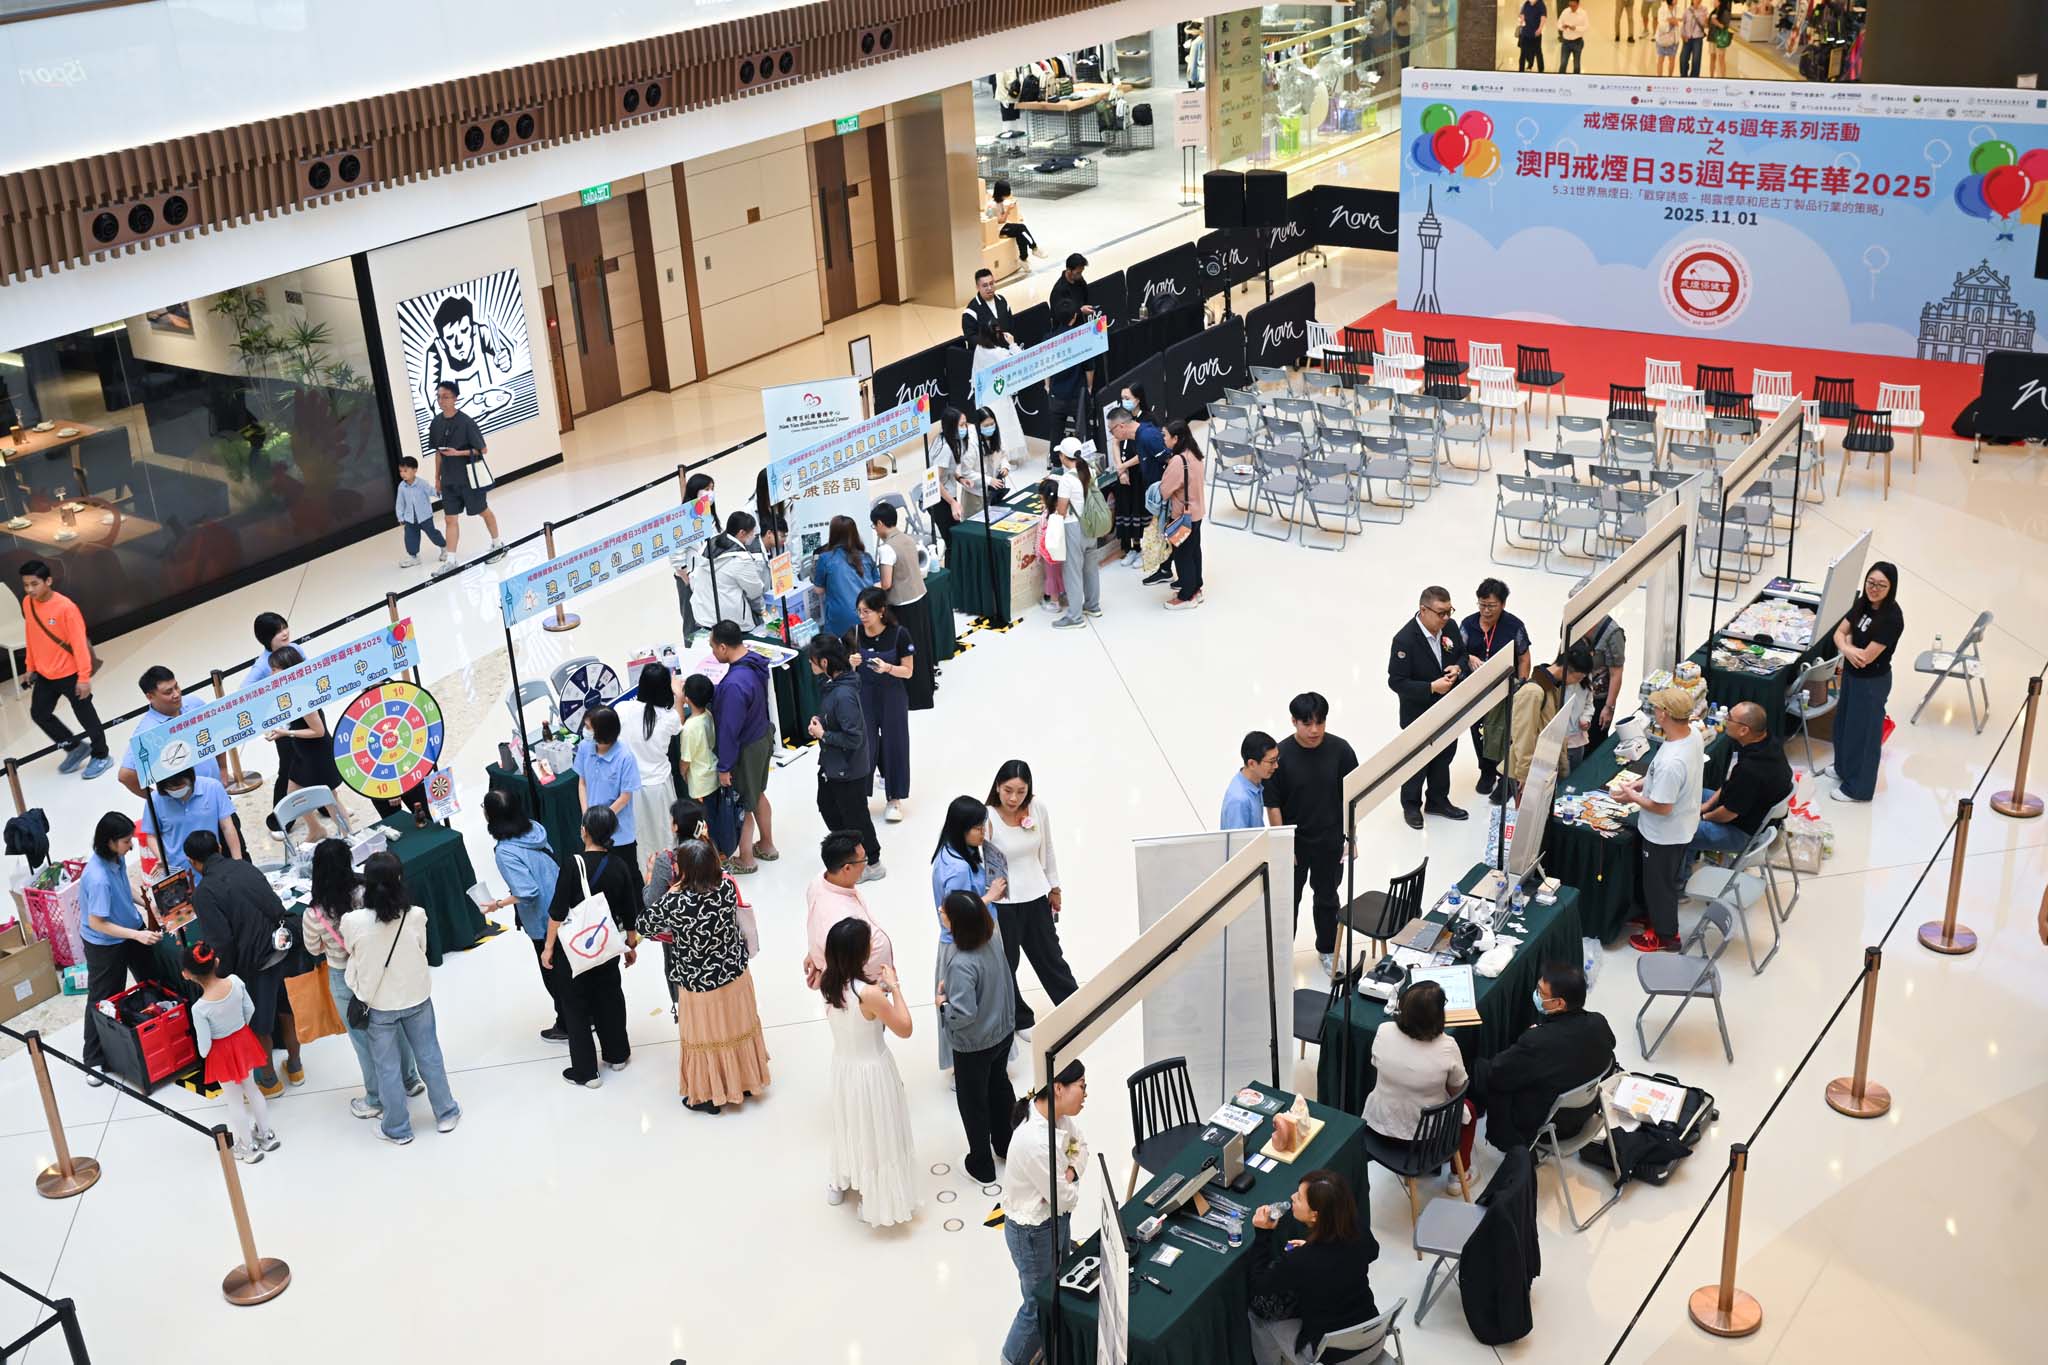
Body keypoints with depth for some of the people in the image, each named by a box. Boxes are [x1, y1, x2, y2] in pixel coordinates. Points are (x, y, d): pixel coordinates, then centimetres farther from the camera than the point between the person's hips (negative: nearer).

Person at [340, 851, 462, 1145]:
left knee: (387, 1068, 16)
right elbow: (422, 952, -3)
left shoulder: (352, 922, -24)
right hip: (417, 998, 1)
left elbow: (352, 953, -3)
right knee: (430, 1056, 20)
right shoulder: (416, 916, -20)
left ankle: (398, 1129, 30)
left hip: (378, 1004, -1)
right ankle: (446, 1114, 35)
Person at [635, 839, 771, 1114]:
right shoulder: (728, 888, -16)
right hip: (736, 976, 5)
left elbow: (644, 924, -12)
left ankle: (709, 1096, 36)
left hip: (700, 986, -5)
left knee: (707, 1039, 18)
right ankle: (745, 1081, 45)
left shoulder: (675, 903, -30)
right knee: (739, 1030, 25)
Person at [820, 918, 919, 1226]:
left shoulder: (828, 983, -14)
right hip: (871, 1071, -6)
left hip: (842, 1066, 6)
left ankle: (840, 1183, 52)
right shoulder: (870, 994, -33)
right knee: (876, 1134, 17)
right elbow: (904, 1029, -20)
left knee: (849, 1124, 31)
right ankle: (874, 1200, 35)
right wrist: (893, 986, -16)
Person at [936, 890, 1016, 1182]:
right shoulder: (992, 938, -13)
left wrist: (942, 1002, -17)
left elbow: (964, 1014, -36)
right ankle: (1007, 1146, 48)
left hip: (974, 1045, -7)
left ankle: (981, 1165, 34)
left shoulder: (962, 964, -36)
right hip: (1003, 1032, 7)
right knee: (999, 1086, 28)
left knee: (973, 1101, 16)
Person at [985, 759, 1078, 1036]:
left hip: (1036, 898, 4)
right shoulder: (987, 818, -23)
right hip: (1002, 903, -4)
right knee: (1006, 966, 14)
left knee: (1051, 958, 22)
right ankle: (1020, 1020, 37)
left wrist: (1054, 888, 13)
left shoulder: (1039, 809, -10)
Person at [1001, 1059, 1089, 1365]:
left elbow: (1081, 1144, 6)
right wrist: (1070, 1187, -5)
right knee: (1039, 1304, 13)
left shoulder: (1055, 1114, -12)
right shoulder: (1035, 1141, -38)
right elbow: (1064, 1198, -27)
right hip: (1033, 1232, -8)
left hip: (1055, 1219, 8)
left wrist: (1072, 1172, -12)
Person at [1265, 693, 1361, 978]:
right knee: (1288, 900, 14)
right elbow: (1273, 804, -11)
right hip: (1293, 842, -1)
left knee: (1327, 898, 19)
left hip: (1330, 842, 2)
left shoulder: (1340, 750, -13)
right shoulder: (1281, 754, -18)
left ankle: (1327, 949, 39)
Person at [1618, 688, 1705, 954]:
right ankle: (1654, 915, 52)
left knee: (1659, 883, 16)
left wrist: (1632, 797, -14)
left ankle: (1665, 936, 36)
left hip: (1665, 834, -8)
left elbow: (1662, 807, -30)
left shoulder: (1671, 762, -40)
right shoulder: (1692, 733, -12)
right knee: (1662, 878, 30)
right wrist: (1642, 783, 2)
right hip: (1682, 825, 8)